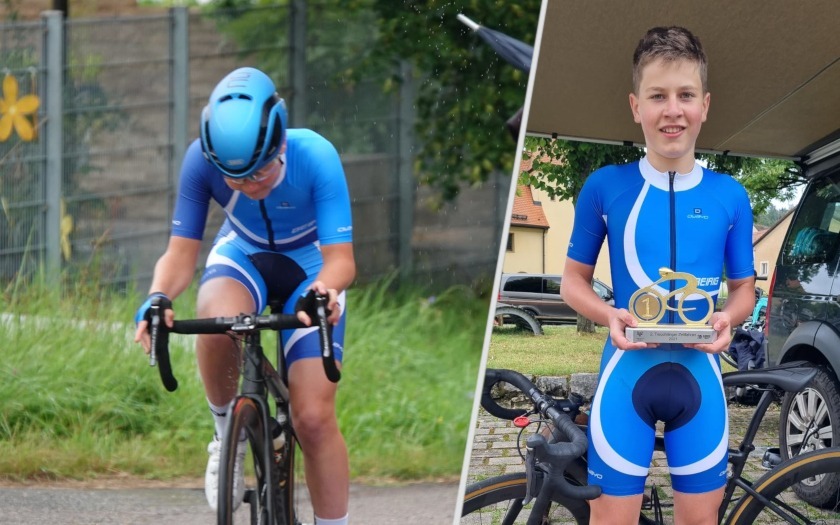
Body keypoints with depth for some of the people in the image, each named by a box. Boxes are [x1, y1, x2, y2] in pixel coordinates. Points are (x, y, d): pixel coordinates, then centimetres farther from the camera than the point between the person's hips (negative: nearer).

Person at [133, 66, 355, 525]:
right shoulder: (202, 160, -28)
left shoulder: (315, 157, -33)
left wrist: (325, 291, -56)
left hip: (309, 266, -1)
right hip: (243, 254, 1)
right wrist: (158, 297, -45)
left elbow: (341, 258, -33)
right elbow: (181, 253, -23)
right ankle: (228, 434, -9)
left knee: (314, 418, -12)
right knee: (216, 322, -36)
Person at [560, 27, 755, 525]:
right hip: (627, 371, -2)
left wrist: (729, 320, -11)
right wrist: (609, 316, -14)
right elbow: (574, 279, 7)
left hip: (698, 372, 2)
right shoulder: (605, 187, -1)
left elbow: (744, 288, 12)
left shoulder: (730, 196, 3)